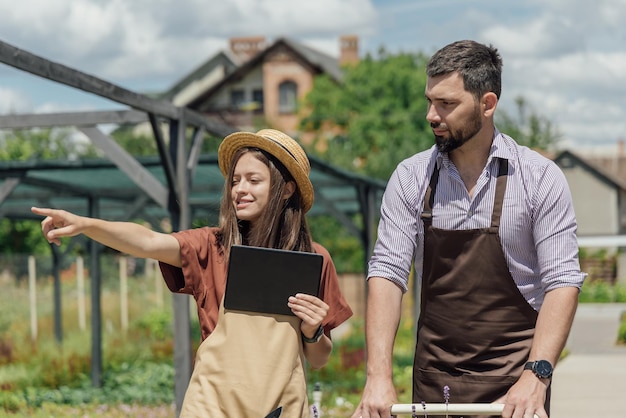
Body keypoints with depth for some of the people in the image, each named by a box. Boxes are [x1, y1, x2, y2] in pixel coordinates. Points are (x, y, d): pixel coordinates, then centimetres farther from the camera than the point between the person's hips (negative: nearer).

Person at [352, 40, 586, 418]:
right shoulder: (410, 178, 1)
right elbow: (388, 272, -5)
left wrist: (536, 376, -21)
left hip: (514, 385, -2)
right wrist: (379, 376, -16)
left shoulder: (541, 177, -6)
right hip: (434, 379, 2)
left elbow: (562, 280, -9)